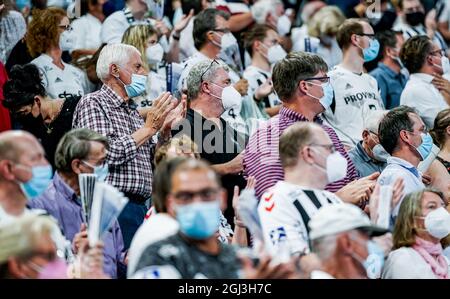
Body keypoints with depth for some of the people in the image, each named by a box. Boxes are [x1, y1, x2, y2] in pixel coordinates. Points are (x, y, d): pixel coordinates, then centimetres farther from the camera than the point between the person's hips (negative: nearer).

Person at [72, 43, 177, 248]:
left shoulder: (132, 112, 22)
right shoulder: (92, 103, -3)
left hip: (140, 207, 8)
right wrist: (149, 128, -10)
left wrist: (165, 129, 9)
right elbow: (105, 155, -18)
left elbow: (148, 162, 23)